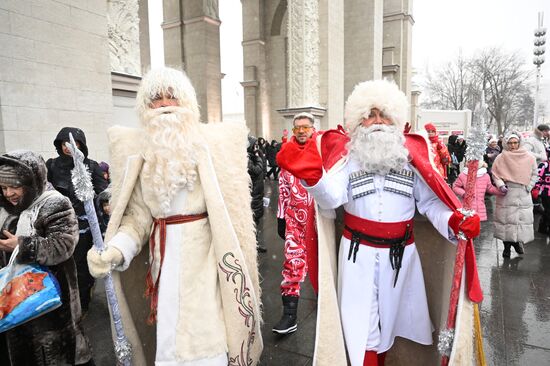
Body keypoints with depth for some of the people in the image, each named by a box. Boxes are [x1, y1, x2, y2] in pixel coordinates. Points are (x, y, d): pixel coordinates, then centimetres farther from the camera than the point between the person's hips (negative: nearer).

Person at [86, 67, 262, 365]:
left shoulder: (209, 143, -5)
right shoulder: (141, 152, 5)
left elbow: (232, 208, -5)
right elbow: (139, 214, 6)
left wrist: (233, 262, -9)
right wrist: (114, 251, -11)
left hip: (205, 254, -3)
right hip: (164, 256, 3)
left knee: (206, 333, 1)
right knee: (168, 338, 13)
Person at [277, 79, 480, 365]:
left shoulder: (411, 157, 2)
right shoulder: (348, 157, -4)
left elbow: (429, 202, 1)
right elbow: (331, 198, -20)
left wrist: (454, 221, -18)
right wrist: (312, 175, -39)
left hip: (400, 253, 3)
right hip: (358, 253, -2)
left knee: (389, 314, 21)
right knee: (362, 323, 8)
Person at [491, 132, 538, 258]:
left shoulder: (529, 157, 2)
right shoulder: (501, 158, -4)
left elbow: (534, 174, 9)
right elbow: (495, 174, 0)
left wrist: (528, 187, -1)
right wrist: (501, 185, -14)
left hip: (523, 194, 2)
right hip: (506, 194, -1)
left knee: (523, 218, 4)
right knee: (506, 218, 1)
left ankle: (518, 241, 24)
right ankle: (507, 246, 11)